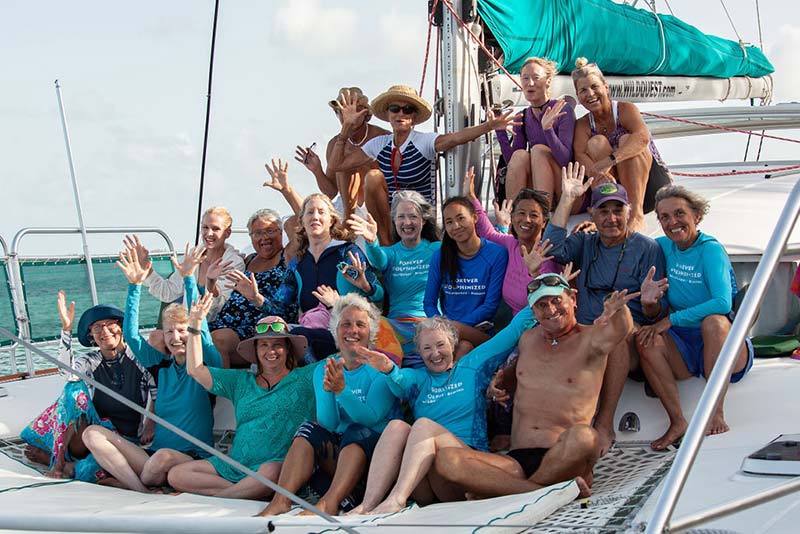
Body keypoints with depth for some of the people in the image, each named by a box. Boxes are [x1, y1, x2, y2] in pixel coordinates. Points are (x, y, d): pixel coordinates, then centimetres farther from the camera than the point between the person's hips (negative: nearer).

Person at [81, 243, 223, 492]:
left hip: (194, 459, -5)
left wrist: (189, 278, -19)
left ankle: (126, 482, -6)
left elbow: (200, 327, -15)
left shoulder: (207, 365, 0)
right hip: (153, 455, 5)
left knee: (164, 457, -40)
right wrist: (135, 285, -4)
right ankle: (142, 493, -28)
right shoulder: (162, 364, 12)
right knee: (93, 433, -12)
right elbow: (131, 335, 4)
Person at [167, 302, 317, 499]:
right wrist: (195, 326, 14)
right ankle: (243, 492, -18)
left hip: (277, 463, -5)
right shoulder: (241, 381, 19)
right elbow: (195, 370, 18)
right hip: (234, 465, 5)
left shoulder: (303, 378, 7)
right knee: (176, 475, -10)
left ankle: (219, 495, -19)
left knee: (270, 473, -42)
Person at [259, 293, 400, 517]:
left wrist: (341, 389, -30)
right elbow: (327, 424, -5)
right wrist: (327, 391, -24)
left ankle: (329, 502, -45)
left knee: (356, 431, -32)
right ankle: (281, 500, -34)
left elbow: (370, 418, -17)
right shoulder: (324, 369, 8)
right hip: (335, 449, 3)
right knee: (309, 429, -21)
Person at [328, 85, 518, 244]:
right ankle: (385, 241, -13)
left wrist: (489, 126, -48)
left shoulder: (424, 142, -9)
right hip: (390, 215, 3)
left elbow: (456, 138, -29)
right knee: (373, 177, -21)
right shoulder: (379, 144, 4)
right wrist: (347, 128, 0)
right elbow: (336, 164, 7)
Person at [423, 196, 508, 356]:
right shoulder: (440, 257, 8)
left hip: (481, 331, -2)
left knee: (465, 346, -37)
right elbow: (429, 303, 12)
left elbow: (490, 305, -6)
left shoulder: (497, 254, -2)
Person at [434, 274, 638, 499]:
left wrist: (619, 309, -41)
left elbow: (622, 329, -17)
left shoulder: (590, 339, 5)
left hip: (563, 460, -4)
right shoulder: (528, 339, 20)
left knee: (583, 436, -40)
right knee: (446, 460, -23)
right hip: (516, 460, 4)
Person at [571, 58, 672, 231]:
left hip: (652, 184, -3)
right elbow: (580, 155, -18)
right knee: (596, 142, -17)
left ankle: (637, 214, -38)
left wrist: (610, 160, -46)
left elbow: (643, 136, -31)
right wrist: (599, 175, -41)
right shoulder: (582, 125, 2)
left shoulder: (625, 109, -10)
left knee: (626, 140, -26)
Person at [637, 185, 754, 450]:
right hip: (684, 350, 5)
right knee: (646, 338, -23)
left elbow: (723, 302, -24)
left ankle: (716, 414, -29)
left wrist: (671, 319, -24)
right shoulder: (662, 246, 5)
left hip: (724, 345, -5)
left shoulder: (710, 249, -11)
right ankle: (677, 422, -23)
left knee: (713, 321, -36)